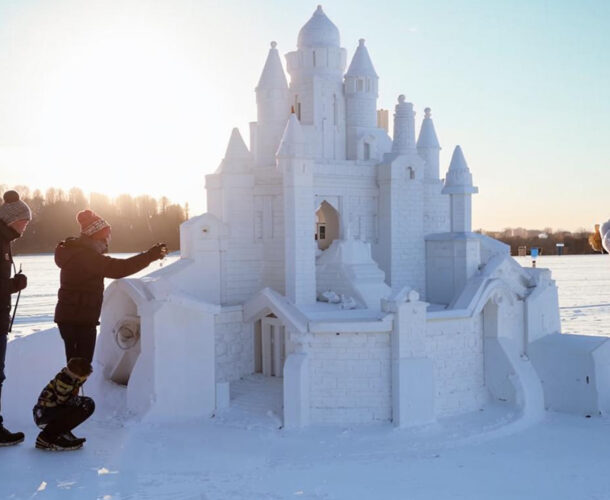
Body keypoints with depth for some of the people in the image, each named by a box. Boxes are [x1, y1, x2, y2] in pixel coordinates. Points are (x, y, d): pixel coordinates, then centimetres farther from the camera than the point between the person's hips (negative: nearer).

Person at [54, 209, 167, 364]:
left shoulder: (74, 252, 12)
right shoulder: (86, 257, -20)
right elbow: (119, 268, -28)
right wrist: (150, 256, -28)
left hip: (68, 318, 10)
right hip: (81, 320, -10)